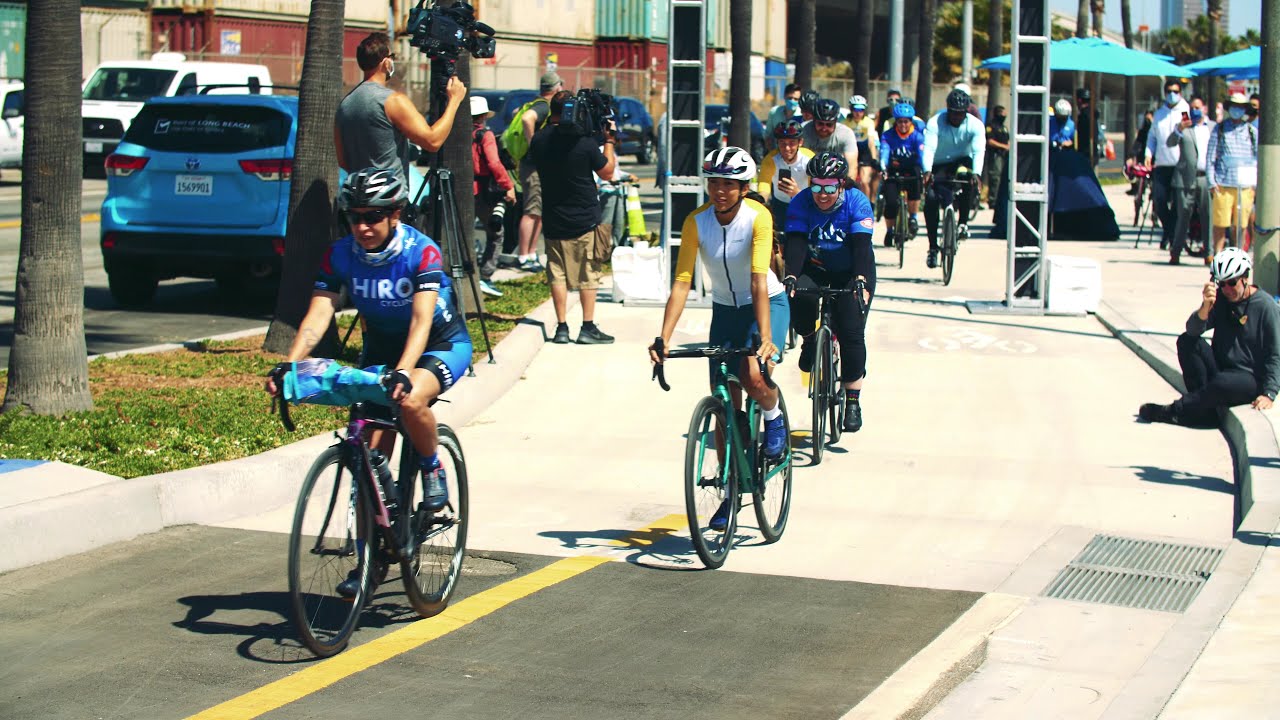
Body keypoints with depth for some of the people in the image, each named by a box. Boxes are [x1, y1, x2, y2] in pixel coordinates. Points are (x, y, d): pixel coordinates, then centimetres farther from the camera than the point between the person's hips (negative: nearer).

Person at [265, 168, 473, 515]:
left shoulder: (421, 252, -26)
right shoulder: (340, 255, -15)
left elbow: (421, 320, -36)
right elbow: (318, 315, -23)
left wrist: (402, 372, -53)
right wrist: (287, 366, -40)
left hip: (442, 346, -4)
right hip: (381, 349, 4)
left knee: (410, 399, -34)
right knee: (371, 455, -8)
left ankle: (433, 470, -7)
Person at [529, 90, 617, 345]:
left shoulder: (539, 140, -4)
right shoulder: (584, 141, -16)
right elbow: (607, 172, -4)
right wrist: (609, 140, 6)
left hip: (553, 220, 4)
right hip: (584, 219, -3)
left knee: (557, 274, 8)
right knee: (588, 274, 5)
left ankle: (561, 328, 6)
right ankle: (588, 328, 5)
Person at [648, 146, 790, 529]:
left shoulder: (758, 217, -24)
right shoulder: (696, 222, -16)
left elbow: (758, 281, -32)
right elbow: (681, 281, -21)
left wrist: (765, 337, -41)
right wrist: (664, 337, -31)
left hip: (768, 303, -3)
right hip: (725, 309, 3)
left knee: (753, 376, -30)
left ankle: (774, 417, 5)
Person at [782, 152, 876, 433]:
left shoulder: (857, 201, -18)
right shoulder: (801, 203, -13)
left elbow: (861, 244, -27)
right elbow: (796, 242, -23)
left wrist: (861, 281, -42)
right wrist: (790, 276, -40)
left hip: (852, 273, -1)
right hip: (815, 270, 1)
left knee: (851, 332, -15)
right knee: (799, 298, -32)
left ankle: (853, 400, -4)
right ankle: (809, 341, 0)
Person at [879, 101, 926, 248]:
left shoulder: (917, 136, -11)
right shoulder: (888, 136, -10)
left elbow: (923, 154, -25)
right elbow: (884, 153, -24)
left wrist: (925, 171, -43)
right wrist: (883, 169, -43)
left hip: (911, 171, 0)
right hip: (893, 171, 0)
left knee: (915, 185, -33)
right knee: (891, 202, -17)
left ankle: (913, 218, -14)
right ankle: (889, 231, 7)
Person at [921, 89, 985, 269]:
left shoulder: (975, 125, -17)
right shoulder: (935, 123, -19)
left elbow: (978, 151, -30)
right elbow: (929, 149, -32)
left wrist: (976, 173, -49)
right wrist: (927, 171, -50)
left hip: (961, 162, 0)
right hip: (938, 166, 0)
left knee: (966, 177, -35)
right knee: (931, 199, -19)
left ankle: (963, 222, -21)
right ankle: (933, 247, -8)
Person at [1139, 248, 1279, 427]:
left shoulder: (1265, 306, -9)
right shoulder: (1220, 299, 2)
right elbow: (1193, 330, -11)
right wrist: (1205, 307, -32)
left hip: (1250, 379, -5)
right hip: (1220, 368, 5)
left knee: (1221, 382, -37)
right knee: (1187, 340, -17)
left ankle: (1172, 412, -18)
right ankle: (1204, 411, -19)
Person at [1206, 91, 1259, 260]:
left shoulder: (1252, 131, 12)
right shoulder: (1219, 129, 7)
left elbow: (1259, 157, 14)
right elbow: (1210, 157, 5)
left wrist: (1257, 183, 5)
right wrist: (1211, 182, -3)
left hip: (1246, 186, 2)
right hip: (1223, 184, -2)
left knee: (1241, 224, 3)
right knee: (1220, 223, -5)